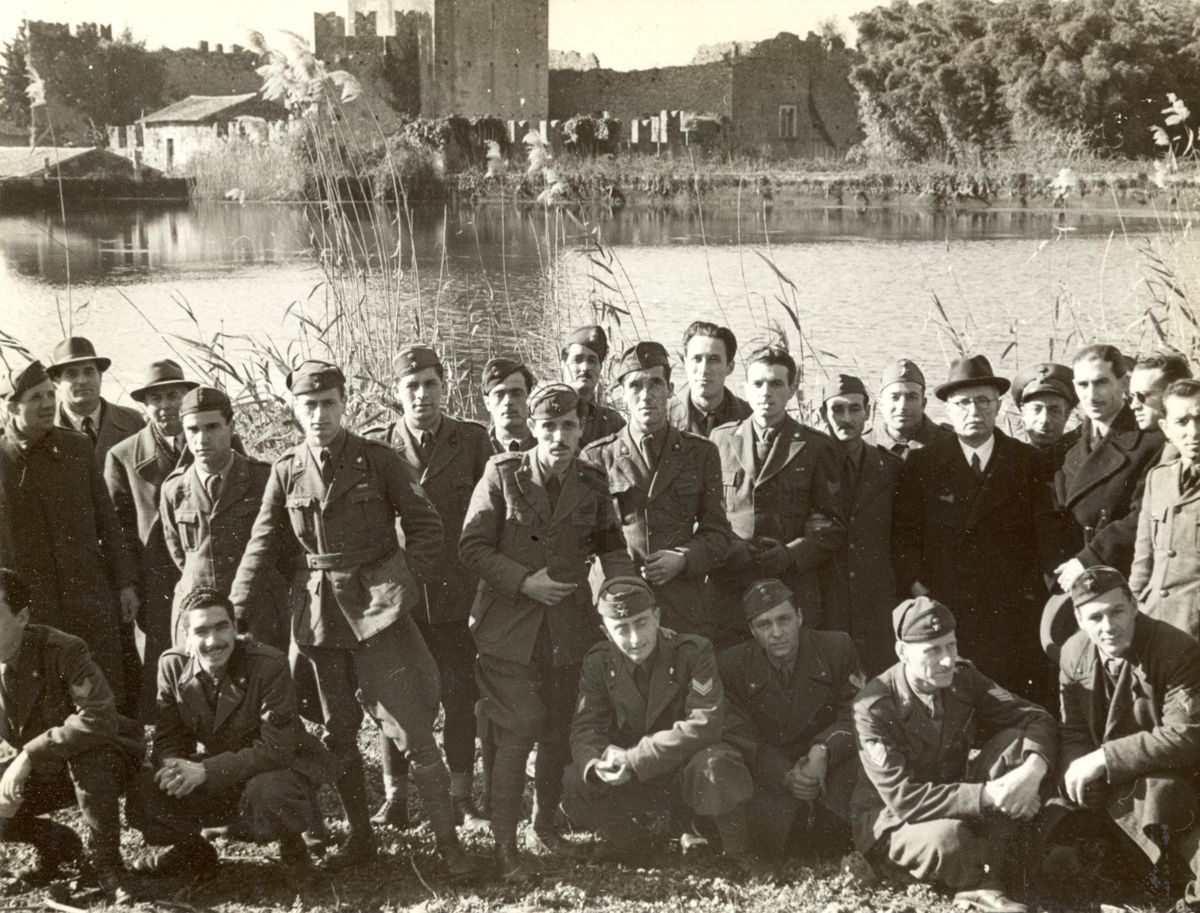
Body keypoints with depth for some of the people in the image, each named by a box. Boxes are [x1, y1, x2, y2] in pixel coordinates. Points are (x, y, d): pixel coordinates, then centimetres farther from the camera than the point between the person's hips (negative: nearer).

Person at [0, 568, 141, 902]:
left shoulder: (63, 651, -27)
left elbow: (99, 718, -40)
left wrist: (30, 753, -39)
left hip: (101, 761, -5)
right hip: (40, 773, 5)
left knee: (86, 752, -38)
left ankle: (104, 861, -20)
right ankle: (55, 846, 13)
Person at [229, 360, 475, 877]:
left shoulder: (378, 460, -6)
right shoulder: (286, 471, 3)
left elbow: (425, 525, -1)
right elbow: (263, 544, 9)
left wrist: (409, 584, -11)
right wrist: (234, 609, 4)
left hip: (379, 603, -4)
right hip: (322, 611, 4)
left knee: (412, 728, -6)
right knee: (337, 732, 13)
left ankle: (447, 842, 1)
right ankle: (360, 836, 27)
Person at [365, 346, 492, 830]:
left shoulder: (472, 440, 3)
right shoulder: (375, 446, 2)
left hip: (455, 593, 0)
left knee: (460, 695, 5)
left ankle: (461, 796, 16)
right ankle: (395, 798, 15)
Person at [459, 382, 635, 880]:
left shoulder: (592, 483, 2)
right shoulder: (502, 475, -7)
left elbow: (612, 549, 11)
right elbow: (473, 546, -7)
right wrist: (524, 581, -17)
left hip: (568, 628, 4)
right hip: (510, 626, -3)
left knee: (558, 732, 13)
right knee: (516, 734, -8)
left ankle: (546, 822, 34)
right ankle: (504, 845, 1)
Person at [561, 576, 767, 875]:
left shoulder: (693, 651, -18)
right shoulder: (599, 662, -5)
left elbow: (705, 722, -27)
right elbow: (586, 728, -7)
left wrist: (636, 759, -33)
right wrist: (596, 765, -33)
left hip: (689, 766, -4)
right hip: (633, 779, 4)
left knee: (715, 765, -37)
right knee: (575, 782, -20)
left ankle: (738, 850, -10)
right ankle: (627, 843, 10)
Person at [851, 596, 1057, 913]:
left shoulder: (963, 679, -7)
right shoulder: (873, 706, -23)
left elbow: (1037, 719, -8)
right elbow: (903, 798, -28)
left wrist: (1034, 769, -31)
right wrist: (985, 796, -34)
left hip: (959, 806, 6)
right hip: (891, 821, -6)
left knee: (1014, 743, -17)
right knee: (949, 837, -40)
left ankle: (980, 879, -20)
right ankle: (981, 879, -2)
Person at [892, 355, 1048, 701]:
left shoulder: (1029, 462, 9)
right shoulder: (922, 465, 8)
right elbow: (903, 535, 7)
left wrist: (1036, 590, -1)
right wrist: (915, 586, -3)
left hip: (1014, 612, 0)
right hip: (943, 611, 0)